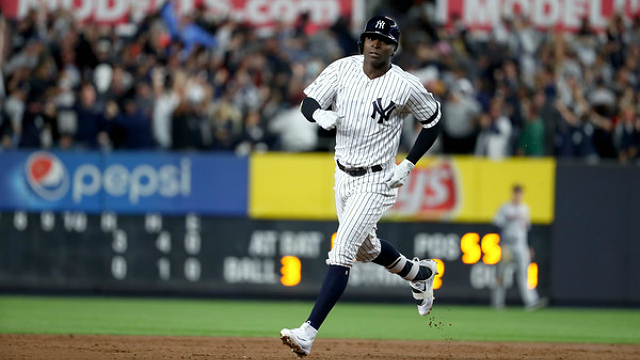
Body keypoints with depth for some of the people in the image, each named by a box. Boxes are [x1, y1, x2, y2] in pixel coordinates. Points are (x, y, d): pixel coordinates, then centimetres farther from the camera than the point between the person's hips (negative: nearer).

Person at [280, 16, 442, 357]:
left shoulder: (406, 86, -15)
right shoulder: (343, 69, -5)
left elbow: (433, 121, 0)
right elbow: (308, 102, -5)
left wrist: (408, 164, -6)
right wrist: (320, 114, -29)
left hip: (376, 181, -6)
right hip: (343, 175, 6)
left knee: (341, 252, -16)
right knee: (365, 247, 24)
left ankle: (308, 333, -20)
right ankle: (419, 273, 52)